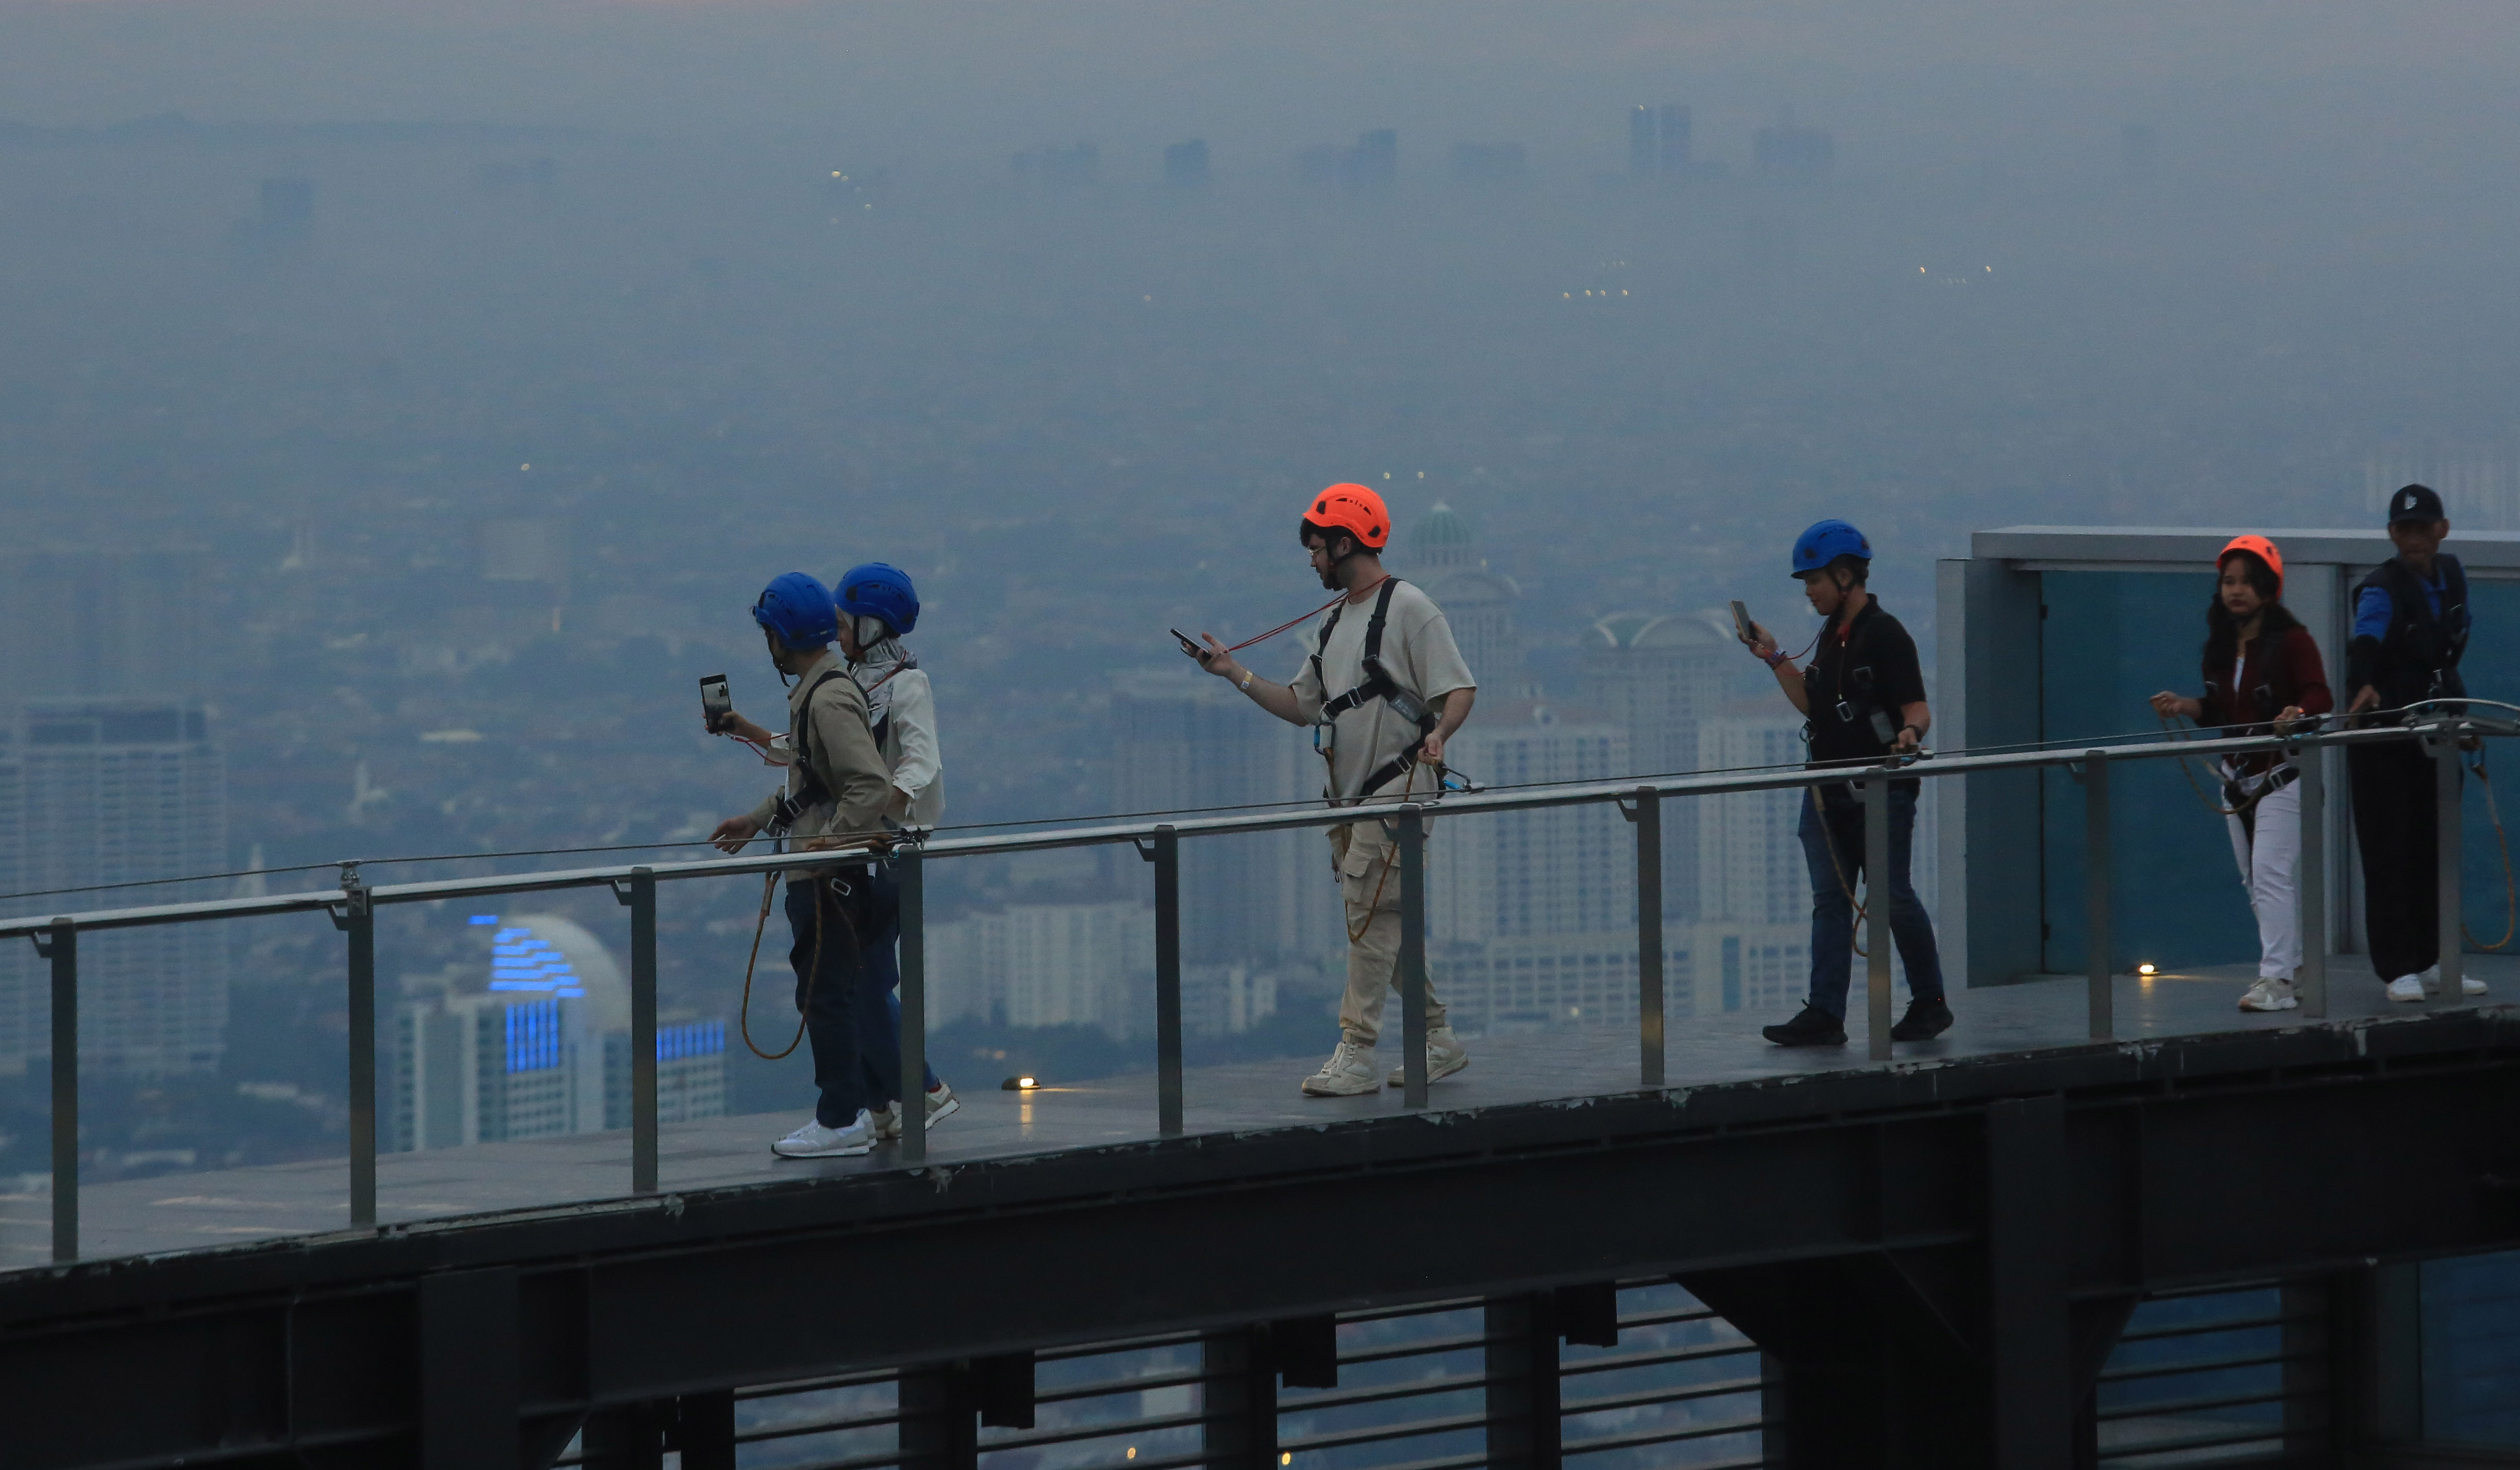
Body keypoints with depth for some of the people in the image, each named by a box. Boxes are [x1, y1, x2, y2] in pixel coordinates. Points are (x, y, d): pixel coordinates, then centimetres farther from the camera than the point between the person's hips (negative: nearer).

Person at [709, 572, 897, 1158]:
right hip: (818, 875, 11)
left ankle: (842, 1120, -5)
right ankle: (850, 1110, 19)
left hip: (832, 876, -11)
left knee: (826, 994, -7)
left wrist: (835, 840, -26)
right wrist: (757, 820, 25)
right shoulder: (814, 693, 15)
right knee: (827, 994, 14)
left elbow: (872, 784, -27)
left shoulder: (831, 700, -18)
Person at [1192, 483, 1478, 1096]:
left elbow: (1459, 688, -13)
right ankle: (1438, 1042, 21)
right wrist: (1236, 675, 14)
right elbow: (1301, 706, 23)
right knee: (1383, 922, 12)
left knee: (1371, 913, -14)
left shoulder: (1408, 609, -8)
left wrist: (1438, 734, -32)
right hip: (1351, 795, 9)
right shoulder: (1335, 623, 19)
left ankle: (1356, 1056, -16)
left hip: (1397, 789, -9)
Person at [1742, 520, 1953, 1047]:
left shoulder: (1885, 636, -11)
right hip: (1828, 794, 8)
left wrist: (1910, 732, -37)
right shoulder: (1832, 637, 15)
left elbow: (1918, 708, -16)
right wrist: (1776, 660, 15)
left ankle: (1929, 1003, 12)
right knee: (1830, 902, 3)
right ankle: (1824, 1017, 1)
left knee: (1892, 899, -2)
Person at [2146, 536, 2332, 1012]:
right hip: (2238, 776, 8)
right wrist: (2186, 706, 1)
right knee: (2256, 883, 11)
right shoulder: (2222, 646, 9)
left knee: (2271, 874, -14)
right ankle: (2300, 964, 21)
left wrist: (2298, 714, -41)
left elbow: (2320, 697, -21)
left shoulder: (2291, 641, -13)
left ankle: (2277, 980, -16)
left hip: (2283, 775, -8)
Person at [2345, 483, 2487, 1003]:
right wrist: (2366, 686, -56)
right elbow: (2366, 641, -37)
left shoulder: (2451, 574, 4)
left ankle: (2431, 961, 17)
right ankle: (2398, 969, -3)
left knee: (2434, 849, 10)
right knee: (2389, 854, -5)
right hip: (2383, 736, -6)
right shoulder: (2382, 588, -18)